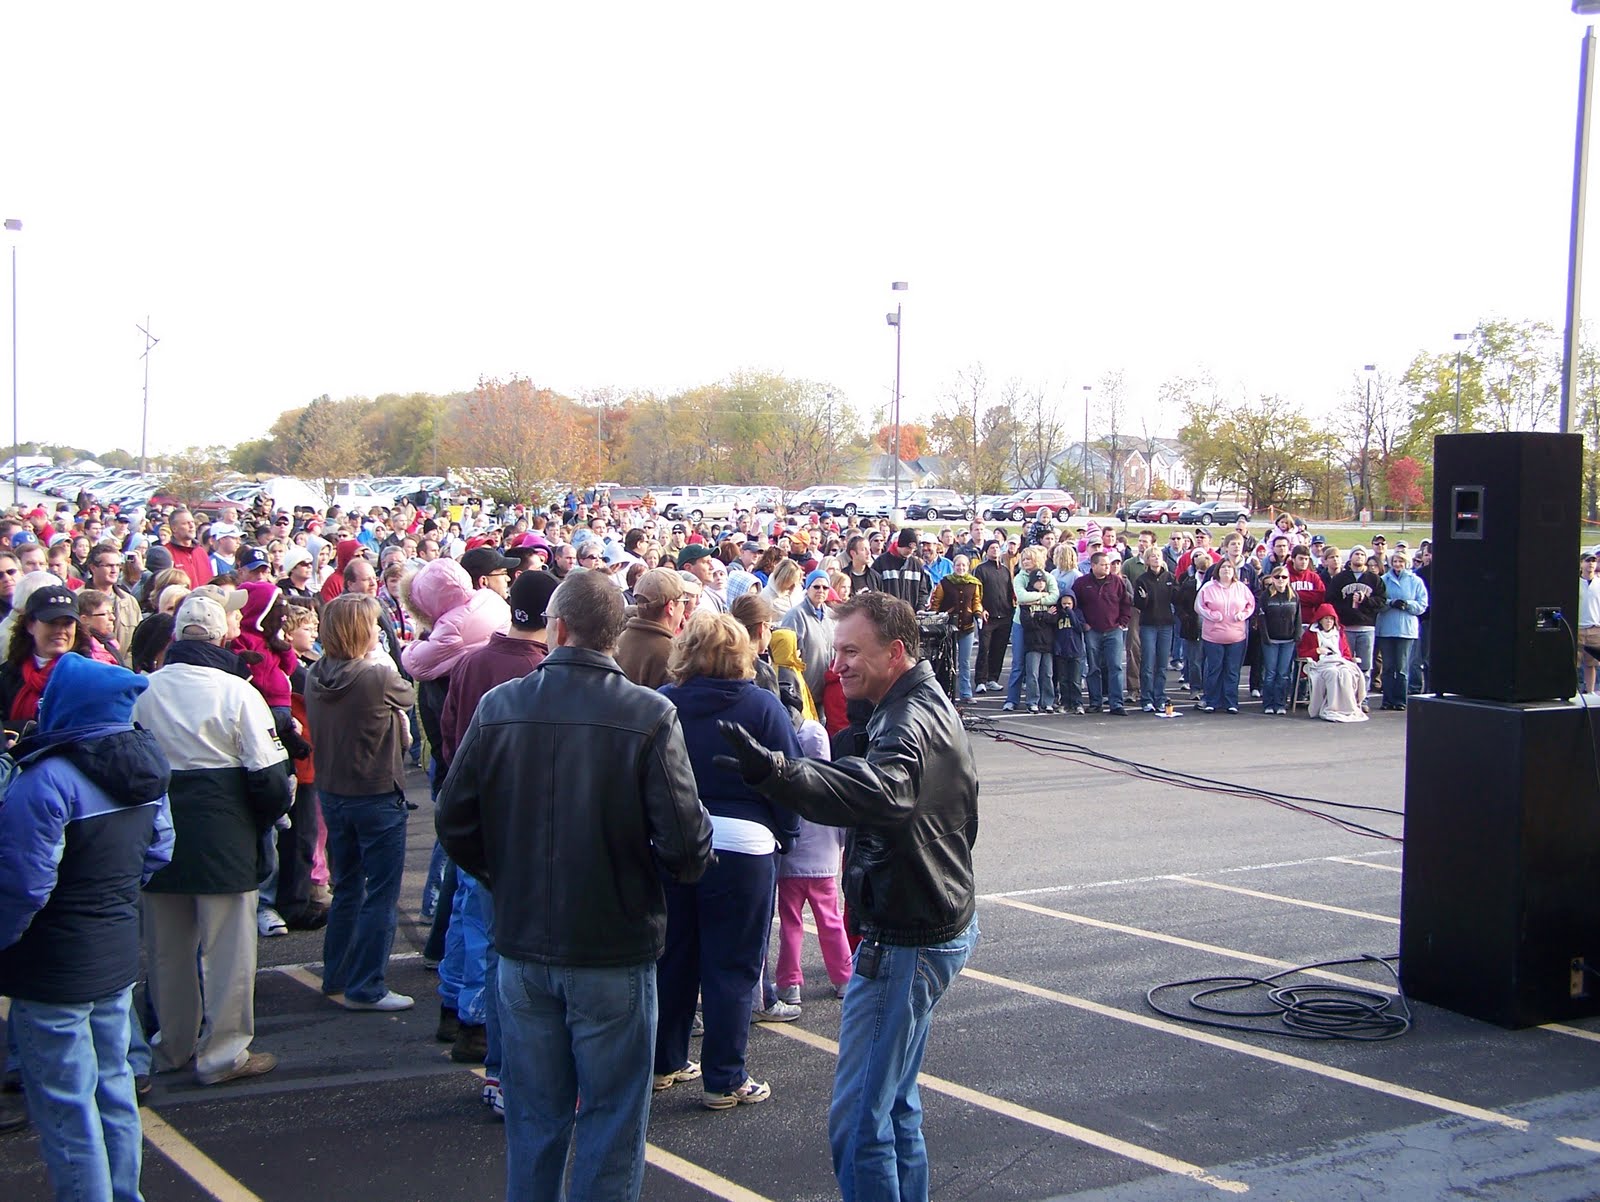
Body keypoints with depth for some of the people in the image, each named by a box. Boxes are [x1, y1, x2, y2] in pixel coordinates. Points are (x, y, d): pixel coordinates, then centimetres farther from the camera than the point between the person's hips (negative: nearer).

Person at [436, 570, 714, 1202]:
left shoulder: (499, 706, -5)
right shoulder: (650, 715, -15)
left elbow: (455, 823, -1)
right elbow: (685, 843, -18)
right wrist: (690, 862, 5)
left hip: (523, 943, 3)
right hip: (615, 946, -3)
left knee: (534, 1115, 17)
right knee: (611, 1113, 10)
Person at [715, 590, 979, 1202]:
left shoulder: (912, 722, -23)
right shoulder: (928, 705, 12)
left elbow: (882, 792, -46)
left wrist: (774, 771, -60)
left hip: (905, 940, -11)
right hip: (936, 922, 11)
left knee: (857, 1123, -8)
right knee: (894, 1103, 22)